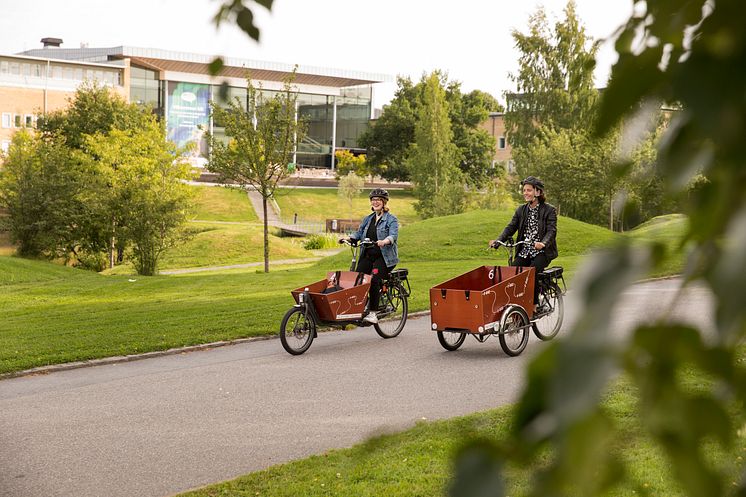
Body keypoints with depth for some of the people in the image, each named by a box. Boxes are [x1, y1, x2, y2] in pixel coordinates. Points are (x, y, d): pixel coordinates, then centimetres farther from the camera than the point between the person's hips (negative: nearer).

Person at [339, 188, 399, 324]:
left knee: (374, 280, -26)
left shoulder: (391, 219, 0)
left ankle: (373, 313, -20)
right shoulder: (367, 219, 19)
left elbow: (393, 236, -16)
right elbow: (359, 234, 14)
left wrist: (385, 241, -37)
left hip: (384, 257, -6)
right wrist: (348, 237, -6)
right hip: (367, 255, 6)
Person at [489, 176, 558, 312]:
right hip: (524, 251, 5)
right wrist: (498, 241, -13)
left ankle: (535, 305, -16)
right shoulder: (521, 210, 13)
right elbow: (511, 227, 5)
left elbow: (552, 230, -14)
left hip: (542, 251, -5)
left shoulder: (549, 210, -2)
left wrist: (543, 243, -35)